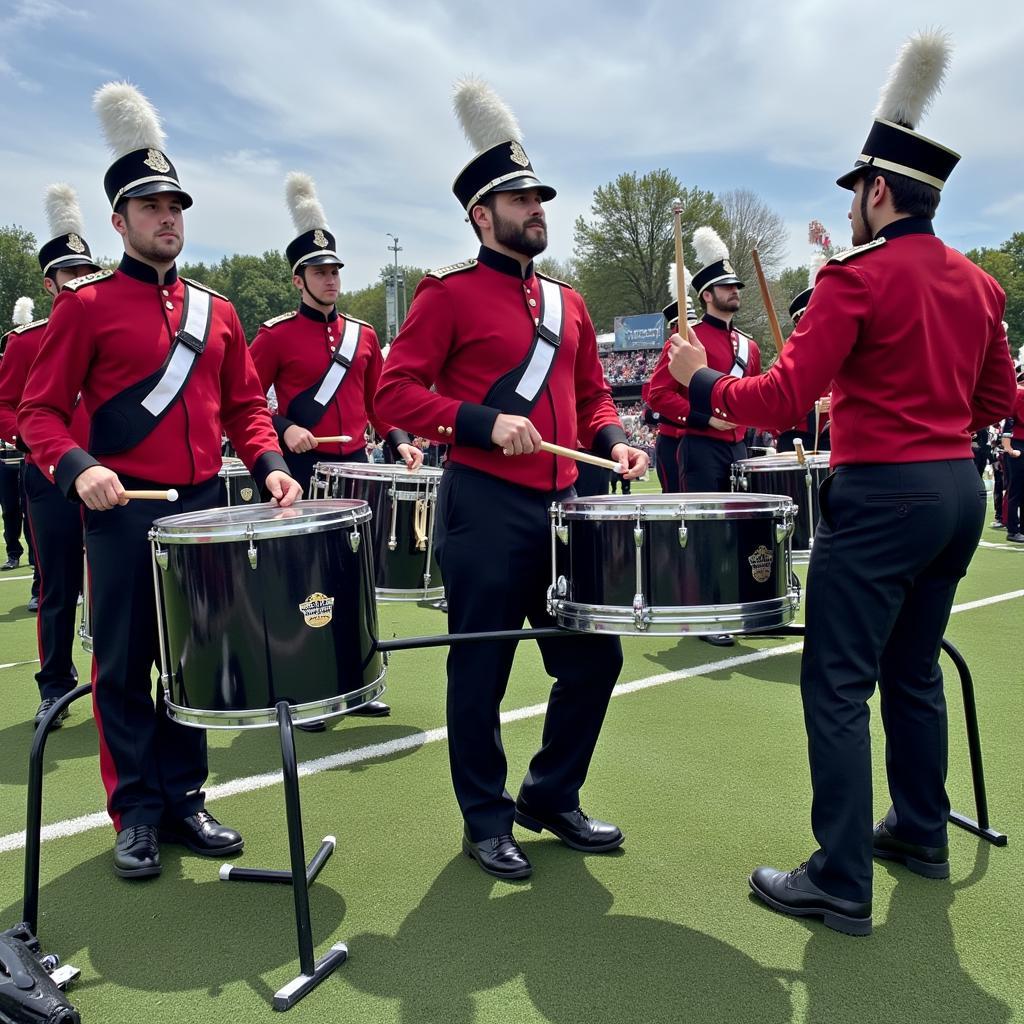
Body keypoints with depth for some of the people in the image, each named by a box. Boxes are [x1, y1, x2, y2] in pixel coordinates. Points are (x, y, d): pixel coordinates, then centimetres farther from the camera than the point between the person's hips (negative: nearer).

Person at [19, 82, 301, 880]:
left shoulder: (216, 311, 11)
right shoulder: (85, 306, -1)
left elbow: (246, 405, 13)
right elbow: (40, 410, -3)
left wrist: (270, 465, -4)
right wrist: (76, 467, -22)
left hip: (204, 506, 4)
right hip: (124, 510, -4)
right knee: (123, 666, 5)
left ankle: (185, 800, 25)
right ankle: (137, 814, 18)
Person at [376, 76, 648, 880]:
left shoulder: (567, 303, 15)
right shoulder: (449, 295, -4)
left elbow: (591, 392, 21)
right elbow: (395, 392, -10)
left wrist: (612, 441, 1)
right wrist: (485, 423, -21)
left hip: (563, 507, 7)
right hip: (486, 512, -6)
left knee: (595, 658, 10)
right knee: (481, 673, 5)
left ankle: (553, 797, 31)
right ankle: (487, 822, 24)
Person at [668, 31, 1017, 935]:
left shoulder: (857, 275, -11)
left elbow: (784, 401, -15)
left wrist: (700, 381, -1)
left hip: (880, 496, -8)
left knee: (837, 688, -2)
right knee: (915, 671, 21)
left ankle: (842, 884, 4)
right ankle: (922, 832, 35)